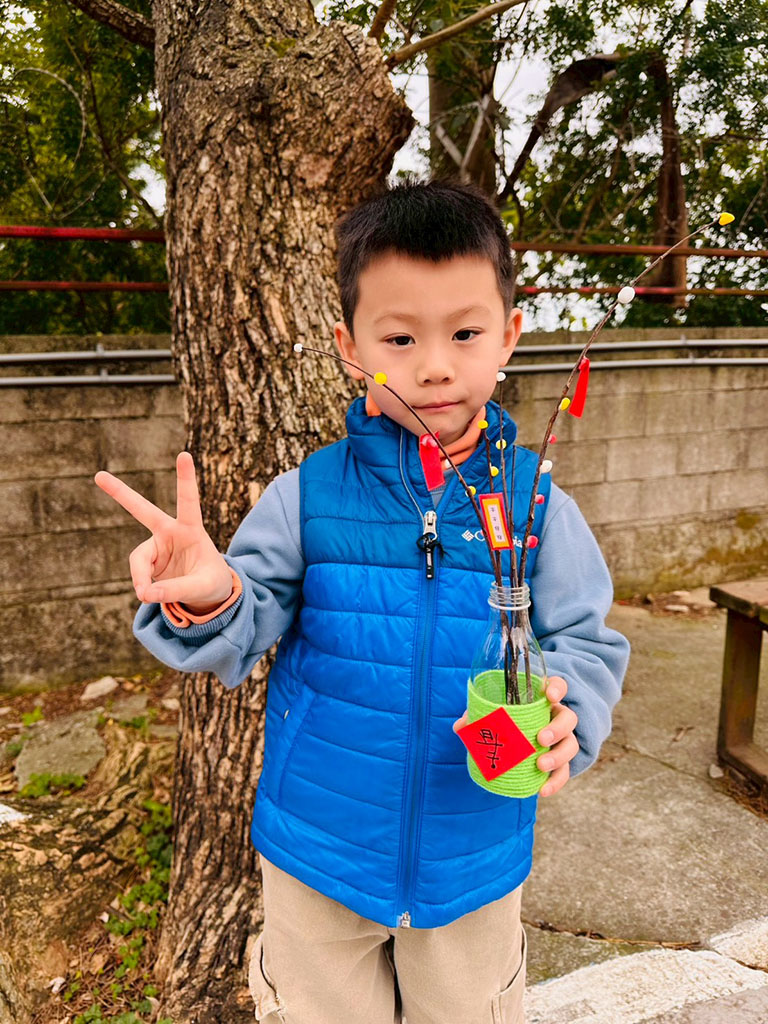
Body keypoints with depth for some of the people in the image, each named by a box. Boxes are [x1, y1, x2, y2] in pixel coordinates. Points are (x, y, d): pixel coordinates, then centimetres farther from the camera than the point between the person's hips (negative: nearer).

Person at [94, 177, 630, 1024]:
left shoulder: (536, 506, -12)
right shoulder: (307, 495, -14)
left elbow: (588, 642, -6)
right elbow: (242, 635, -11)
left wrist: (566, 709, -27)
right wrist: (206, 601, -33)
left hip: (474, 858, 1)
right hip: (318, 852, 0)